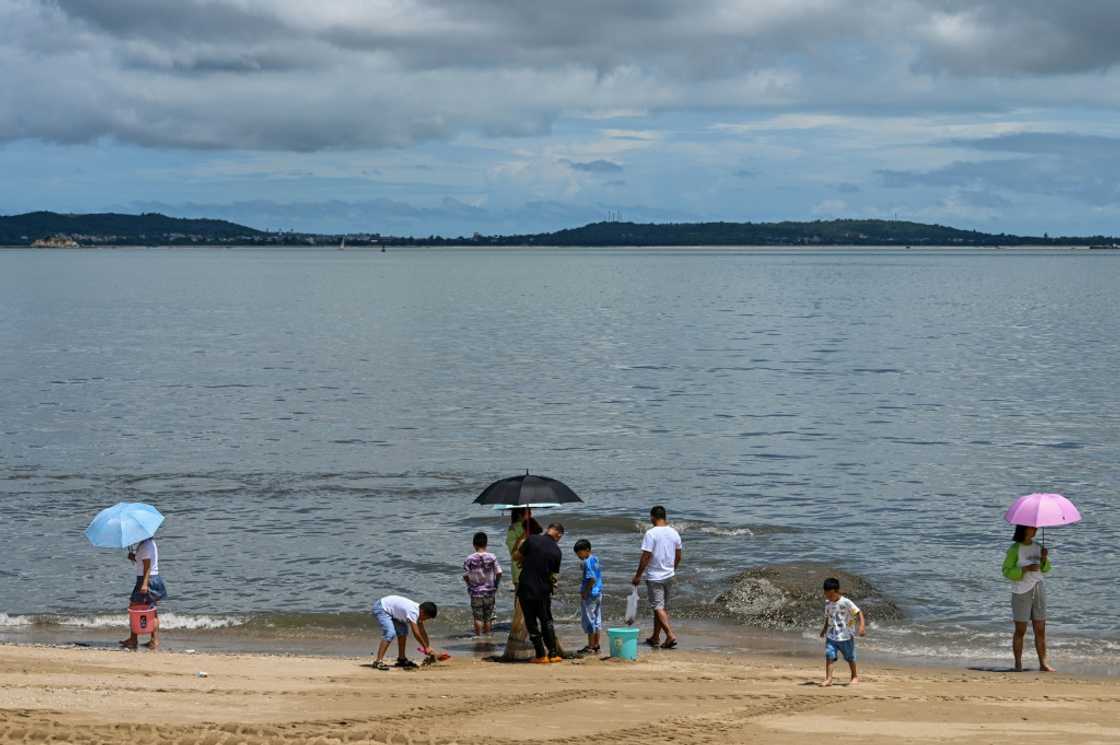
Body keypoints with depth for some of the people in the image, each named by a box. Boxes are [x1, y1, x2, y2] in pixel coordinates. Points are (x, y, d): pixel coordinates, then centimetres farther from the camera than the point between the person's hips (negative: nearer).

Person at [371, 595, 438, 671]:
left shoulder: (418, 610, 0)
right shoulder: (413, 612, -29)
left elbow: (422, 631, 8)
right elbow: (416, 633, -28)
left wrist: (428, 647, 6)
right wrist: (426, 648, -19)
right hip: (380, 608, -11)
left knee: (403, 631, 15)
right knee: (390, 633, -25)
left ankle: (401, 659, 24)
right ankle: (378, 662, -27)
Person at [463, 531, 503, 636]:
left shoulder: (470, 559, -9)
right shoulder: (492, 557, -7)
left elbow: (465, 576, -8)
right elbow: (499, 573, -9)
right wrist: (495, 584, 9)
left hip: (475, 592, -1)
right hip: (490, 592, 1)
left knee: (478, 617, 5)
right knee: (488, 617, 12)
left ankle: (478, 636, 5)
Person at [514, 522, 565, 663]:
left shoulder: (531, 540, -9)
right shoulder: (556, 551, -3)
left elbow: (516, 557, 0)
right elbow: (553, 574, 4)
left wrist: (521, 547, 18)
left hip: (526, 588, -2)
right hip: (544, 591, 2)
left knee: (532, 622, 7)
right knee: (547, 621, 17)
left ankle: (541, 655, 7)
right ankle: (553, 653, 17)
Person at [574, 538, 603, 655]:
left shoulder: (588, 562, -18)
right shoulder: (595, 559, 11)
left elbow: (592, 579, -25)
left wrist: (584, 592, -16)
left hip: (589, 595, -9)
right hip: (598, 593, 9)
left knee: (589, 620, -2)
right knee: (596, 620, 13)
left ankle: (591, 647, 0)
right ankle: (596, 646, 19)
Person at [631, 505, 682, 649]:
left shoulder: (651, 534, -17)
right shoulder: (674, 533, 3)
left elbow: (646, 557, -18)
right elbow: (678, 557, 11)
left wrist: (638, 575, -9)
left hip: (654, 577, -7)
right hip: (669, 575, 7)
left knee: (658, 607, -5)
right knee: (664, 607, 15)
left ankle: (671, 635, -18)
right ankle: (655, 637, 25)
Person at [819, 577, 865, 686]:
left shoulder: (846, 602, -14)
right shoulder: (827, 603, 4)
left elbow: (858, 613, -15)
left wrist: (862, 625, -26)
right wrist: (825, 628, 20)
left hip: (845, 636, -4)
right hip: (831, 637, 4)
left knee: (850, 658, 12)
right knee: (829, 656, -13)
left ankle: (855, 676, 32)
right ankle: (828, 679, -15)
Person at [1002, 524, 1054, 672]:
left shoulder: (1038, 547, 7)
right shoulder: (1014, 549, -9)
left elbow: (1045, 569, 14)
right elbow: (1006, 571, -10)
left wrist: (1044, 559, -7)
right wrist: (1025, 569, -22)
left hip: (1038, 590, 5)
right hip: (1021, 592, -5)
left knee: (1040, 629, 4)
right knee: (1020, 630, 0)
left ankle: (1043, 663, 8)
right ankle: (1018, 664, 5)